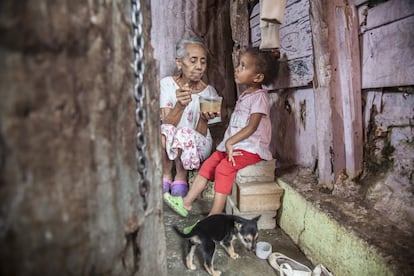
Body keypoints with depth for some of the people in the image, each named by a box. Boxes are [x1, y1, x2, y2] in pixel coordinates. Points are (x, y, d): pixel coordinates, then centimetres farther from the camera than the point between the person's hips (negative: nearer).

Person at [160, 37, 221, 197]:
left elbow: (201, 133, -8)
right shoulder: (167, 84, -6)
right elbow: (167, 123, -17)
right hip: (169, 145, 0)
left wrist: (204, 118, -30)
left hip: (198, 144, 0)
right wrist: (180, 106, -36)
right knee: (164, 130, -33)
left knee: (185, 133, -34)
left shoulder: (209, 92, -5)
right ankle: (166, 174, -9)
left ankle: (181, 176, -8)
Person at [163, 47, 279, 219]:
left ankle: (214, 215, -21)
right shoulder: (245, 95, 18)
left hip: (251, 148, -9)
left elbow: (252, 127, -19)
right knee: (209, 163, 2)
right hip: (233, 144, 9)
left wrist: (230, 142, -21)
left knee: (224, 168, -26)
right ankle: (186, 203, 7)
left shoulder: (259, 96, -10)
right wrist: (228, 143, 6)